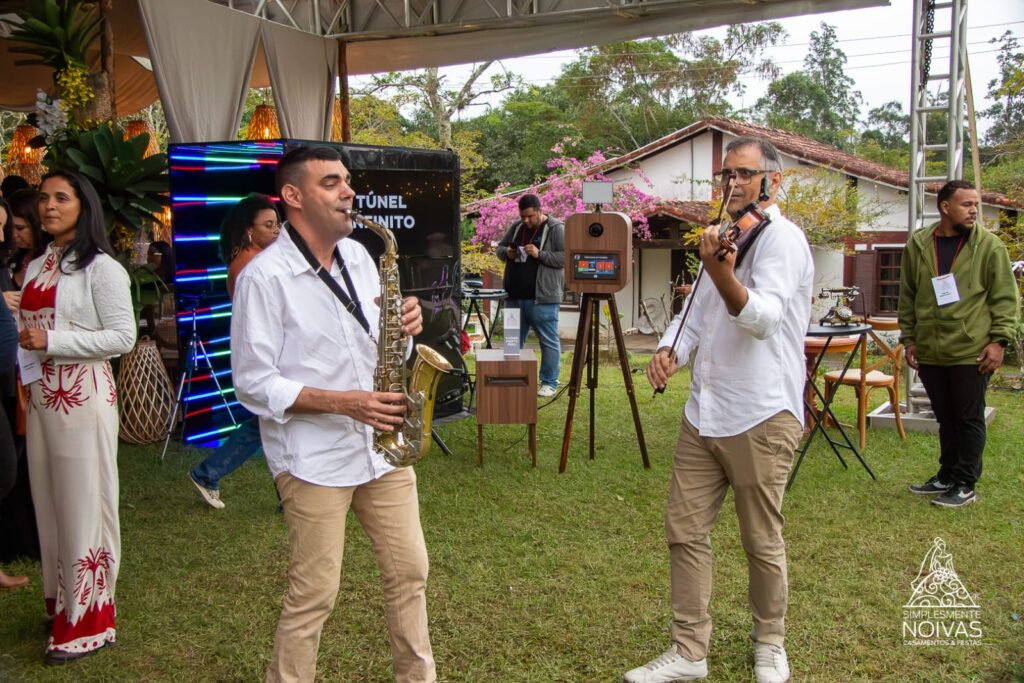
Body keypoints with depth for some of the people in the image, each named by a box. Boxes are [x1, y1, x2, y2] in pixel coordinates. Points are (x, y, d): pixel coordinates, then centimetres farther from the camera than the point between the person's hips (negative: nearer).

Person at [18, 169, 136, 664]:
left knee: (83, 505, -2)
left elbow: (122, 336, -13)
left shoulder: (101, 267, -6)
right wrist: (23, 345, 6)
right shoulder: (35, 268, 15)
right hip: (40, 397, 7)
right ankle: (61, 603, 23)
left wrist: (52, 342, -16)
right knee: (48, 502, 10)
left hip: (83, 398, -7)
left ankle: (88, 620, 8)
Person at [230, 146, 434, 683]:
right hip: (313, 459, -6)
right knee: (314, 594, 3)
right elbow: (254, 383, -14)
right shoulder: (263, 276, -13)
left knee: (409, 570, 14)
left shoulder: (358, 256, 8)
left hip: (381, 445, 7)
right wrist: (342, 402, -23)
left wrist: (402, 329, -6)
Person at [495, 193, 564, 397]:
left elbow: (566, 257, -13)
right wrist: (507, 253, -3)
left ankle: (549, 384, 8)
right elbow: (499, 248, 20)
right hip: (514, 296, 6)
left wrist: (540, 254, -21)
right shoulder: (516, 227, 12)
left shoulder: (556, 229, -6)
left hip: (542, 298, -6)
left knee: (549, 341, 1)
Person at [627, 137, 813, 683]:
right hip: (703, 412, 7)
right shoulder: (725, 236, 17)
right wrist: (670, 349, -4)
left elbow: (764, 318, -26)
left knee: (762, 543, 8)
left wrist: (720, 273, -43)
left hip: (760, 416, -7)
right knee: (684, 531, 7)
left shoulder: (781, 237, -9)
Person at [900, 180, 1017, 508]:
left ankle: (965, 485, 15)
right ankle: (947, 476, 29)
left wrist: (999, 340, -8)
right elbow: (907, 297, 11)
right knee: (945, 419, 15)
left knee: (969, 419, 4)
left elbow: (1005, 297, -1)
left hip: (972, 352, -3)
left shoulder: (989, 245, -2)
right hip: (929, 352, 3)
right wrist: (909, 339, 9)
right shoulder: (917, 245, 5)